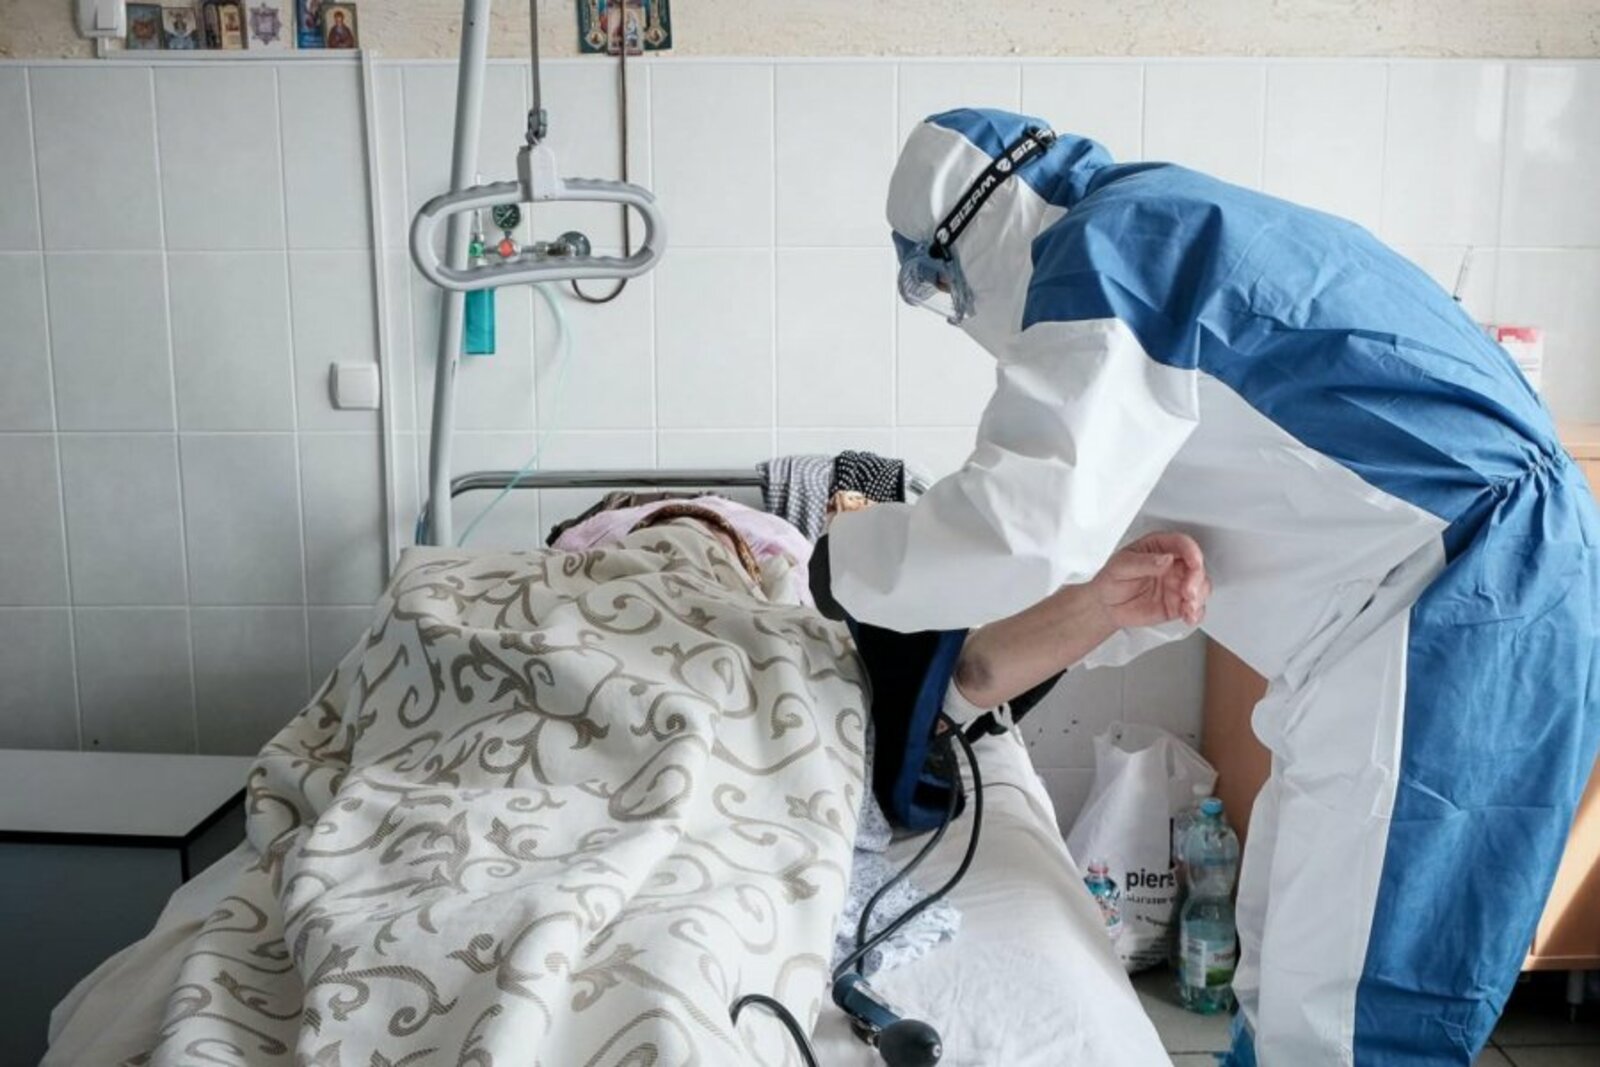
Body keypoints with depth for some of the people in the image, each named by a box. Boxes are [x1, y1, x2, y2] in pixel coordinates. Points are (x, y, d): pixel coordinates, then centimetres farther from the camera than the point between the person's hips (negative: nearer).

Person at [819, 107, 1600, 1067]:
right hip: (1434, 594, 11)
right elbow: (1192, 527, 24)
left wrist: (851, 560, -6)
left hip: (1460, 610, -11)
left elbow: (1027, 524, -23)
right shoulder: (1165, 233, 19)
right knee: (1291, 962, 17)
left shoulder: (1104, 248, -12)